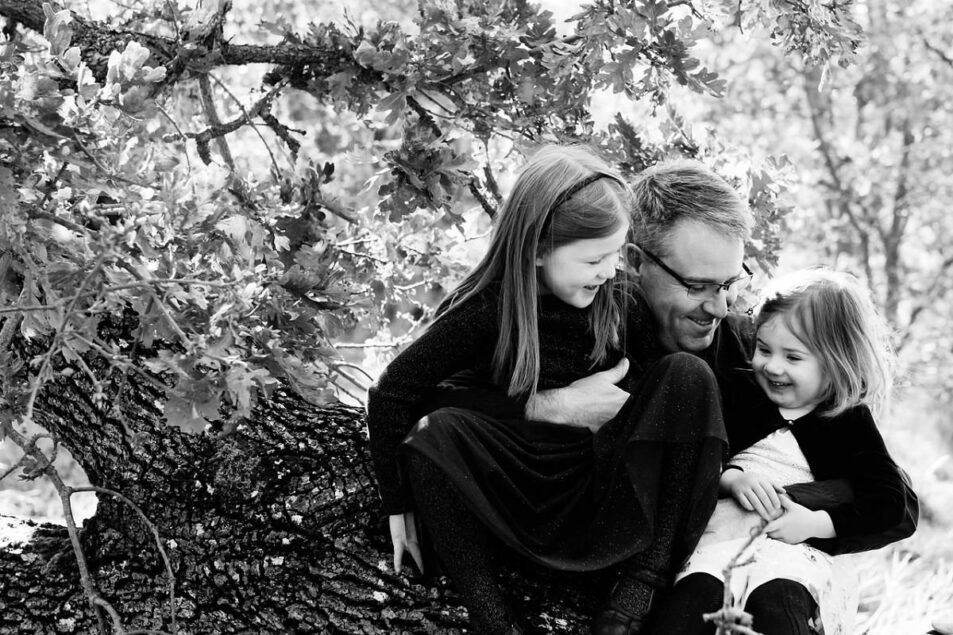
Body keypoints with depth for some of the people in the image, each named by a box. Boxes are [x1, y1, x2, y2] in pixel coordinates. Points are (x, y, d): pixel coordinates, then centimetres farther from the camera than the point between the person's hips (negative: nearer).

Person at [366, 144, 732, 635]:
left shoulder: (617, 300, -4)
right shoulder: (484, 313, -12)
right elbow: (391, 396, -9)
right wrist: (399, 506, -7)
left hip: (606, 501, 2)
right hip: (520, 509, -2)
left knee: (687, 375, -17)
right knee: (436, 433, -28)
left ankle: (643, 585, -19)